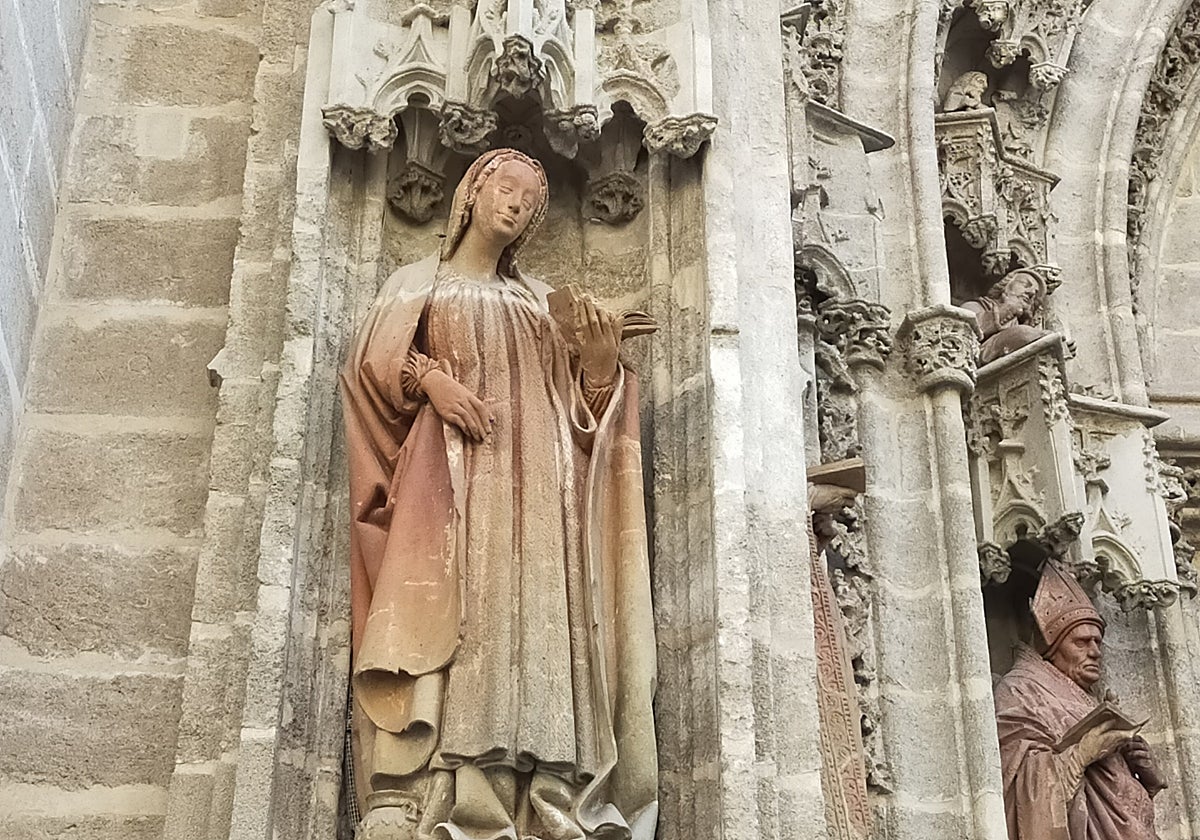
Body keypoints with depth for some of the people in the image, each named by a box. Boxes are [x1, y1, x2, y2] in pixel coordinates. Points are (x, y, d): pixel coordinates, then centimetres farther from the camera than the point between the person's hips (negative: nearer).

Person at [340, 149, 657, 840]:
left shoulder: (540, 301, 26)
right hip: (448, 477, -3)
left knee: (532, 623, -13)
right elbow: (374, 361, 4)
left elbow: (580, 405, 20)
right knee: (446, 618, -21)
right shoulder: (419, 282, 19)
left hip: (531, 487, 3)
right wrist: (431, 378, -14)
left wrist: (601, 363, 0)